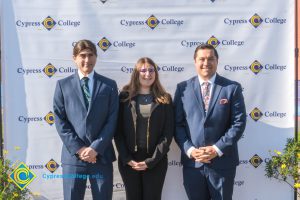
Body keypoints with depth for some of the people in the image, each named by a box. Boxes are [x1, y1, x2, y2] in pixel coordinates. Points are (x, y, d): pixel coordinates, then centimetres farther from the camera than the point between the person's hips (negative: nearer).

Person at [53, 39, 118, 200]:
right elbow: (60, 121, 0)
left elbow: (112, 120, 0)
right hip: (73, 155, 0)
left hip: (102, 155, 0)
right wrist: (78, 148, -9)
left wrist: (96, 148, -11)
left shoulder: (109, 85, 7)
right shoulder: (63, 85, 6)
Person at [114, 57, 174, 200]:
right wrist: (126, 158, -8)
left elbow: (168, 132, -3)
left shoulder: (164, 100, 2)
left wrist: (151, 160, -10)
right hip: (128, 161, 1)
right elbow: (118, 130, 2)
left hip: (156, 162, -1)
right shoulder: (125, 97, 3)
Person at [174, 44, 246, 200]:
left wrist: (217, 149, -13)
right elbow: (177, 123, 3)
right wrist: (189, 150, -10)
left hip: (222, 162, -1)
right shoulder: (183, 88, 5)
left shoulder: (232, 88, 0)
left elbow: (238, 123, -5)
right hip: (192, 162, 1)